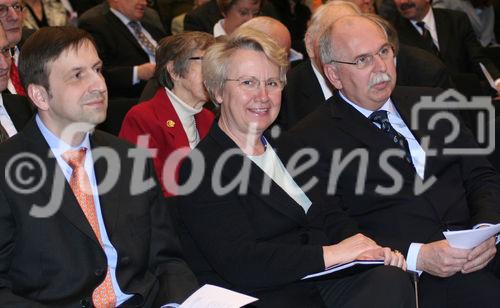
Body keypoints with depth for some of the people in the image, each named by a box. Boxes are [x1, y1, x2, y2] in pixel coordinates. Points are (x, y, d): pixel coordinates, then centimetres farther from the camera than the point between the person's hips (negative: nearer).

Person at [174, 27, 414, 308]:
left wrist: (371, 250, -6)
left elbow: (328, 221, 15)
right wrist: (330, 254, -15)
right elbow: (238, 264, -17)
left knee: (393, 280, -23)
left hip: (323, 285, 8)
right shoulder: (200, 170, -6)